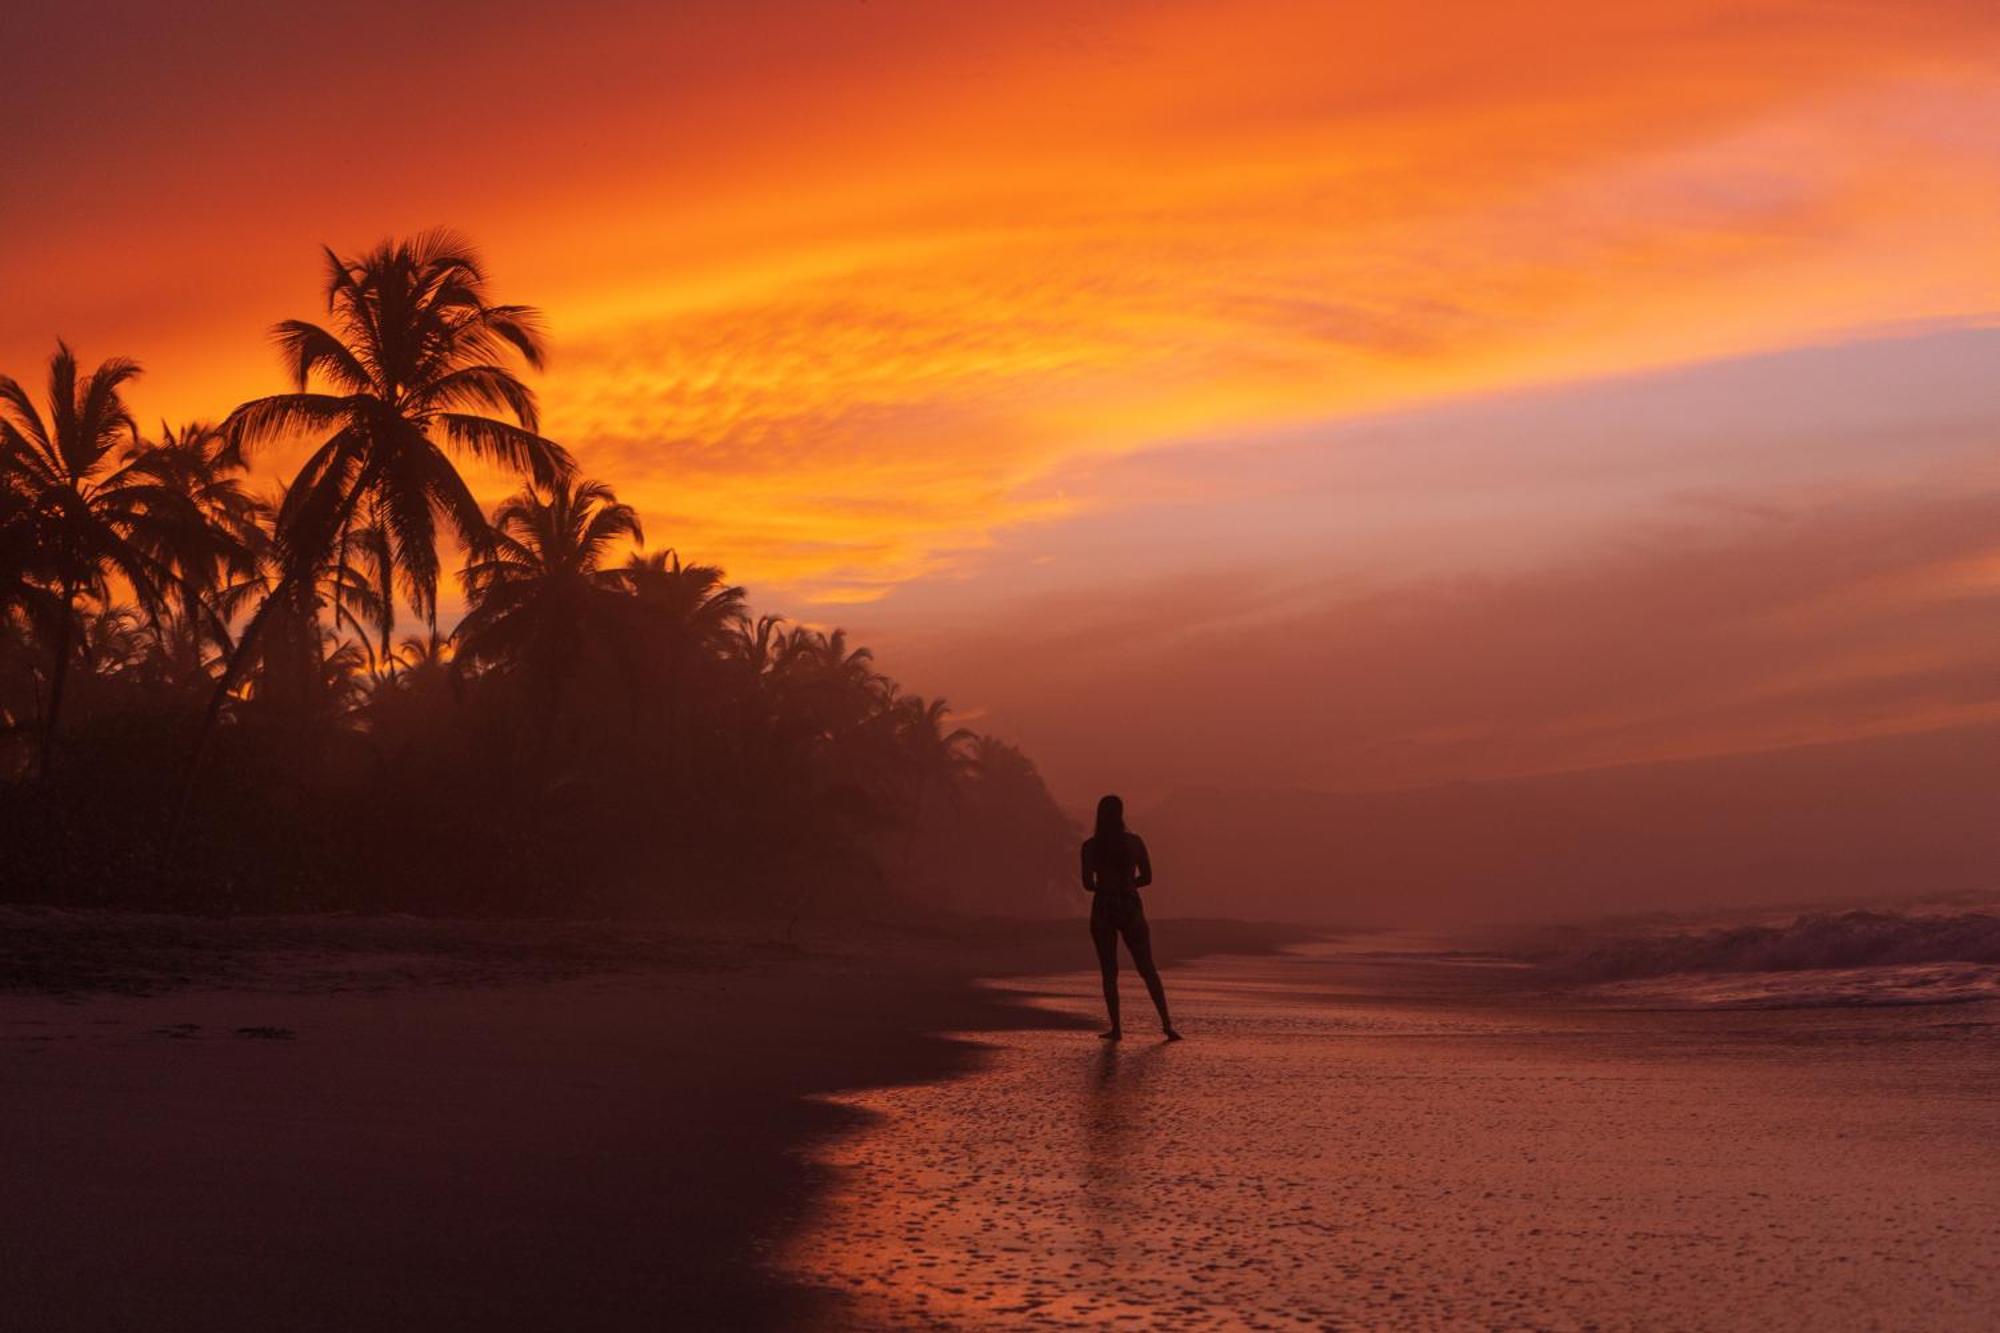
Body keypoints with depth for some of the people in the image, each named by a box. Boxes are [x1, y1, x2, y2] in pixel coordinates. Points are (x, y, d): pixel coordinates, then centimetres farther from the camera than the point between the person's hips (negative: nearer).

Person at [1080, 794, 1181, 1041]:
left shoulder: (1090, 846, -4)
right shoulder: (1134, 841, -2)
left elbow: (1088, 884, -6)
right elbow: (1147, 878, 0)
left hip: (1103, 908, -1)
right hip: (1130, 909, 1)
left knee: (1109, 972, 7)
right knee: (1148, 970, 6)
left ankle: (1116, 1027, 2)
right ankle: (1167, 1023, -2)